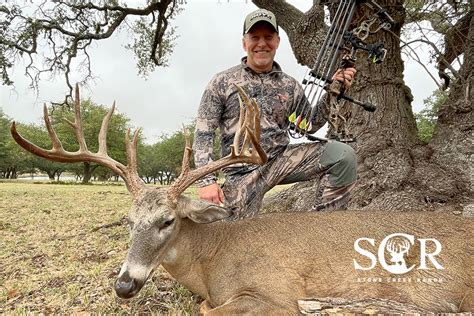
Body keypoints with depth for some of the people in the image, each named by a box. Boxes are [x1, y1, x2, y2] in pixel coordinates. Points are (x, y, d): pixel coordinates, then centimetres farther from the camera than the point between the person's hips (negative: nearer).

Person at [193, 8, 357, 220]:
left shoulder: (289, 86, 8)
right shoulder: (221, 82, -1)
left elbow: (309, 125, 10)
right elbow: (203, 133, -3)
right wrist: (206, 180, -13)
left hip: (282, 159, 3)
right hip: (242, 172, -2)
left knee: (343, 155, -16)